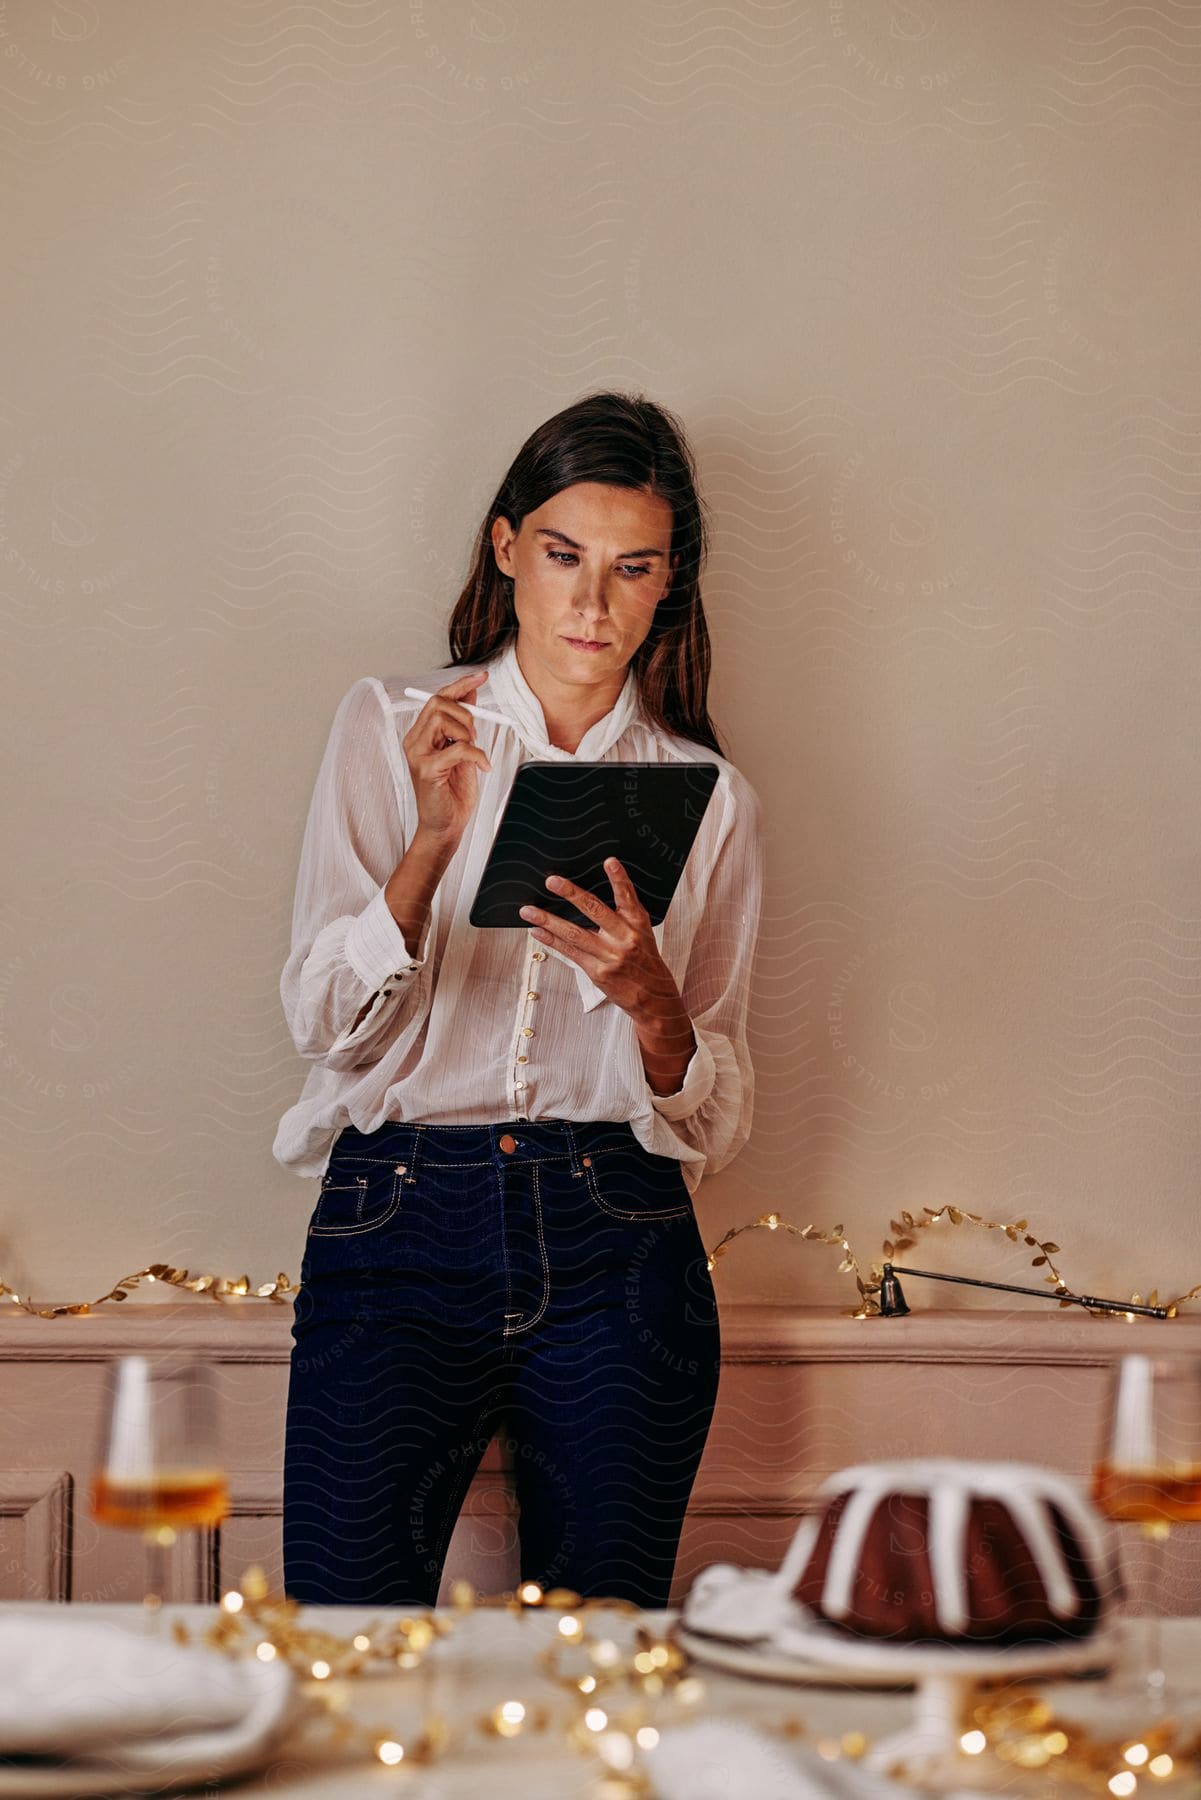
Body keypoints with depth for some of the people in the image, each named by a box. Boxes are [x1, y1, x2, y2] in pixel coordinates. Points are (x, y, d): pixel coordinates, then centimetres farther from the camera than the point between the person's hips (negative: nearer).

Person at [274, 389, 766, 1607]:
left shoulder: (711, 799, 9)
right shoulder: (389, 728, 7)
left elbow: (714, 1126, 8)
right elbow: (325, 1023, -2)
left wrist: (651, 1000, -13)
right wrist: (434, 842, -17)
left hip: (617, 1245, 2)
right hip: (398, 1228, -1)